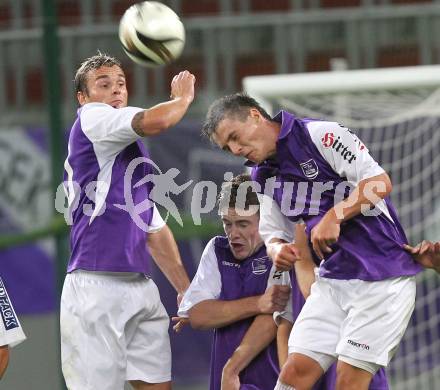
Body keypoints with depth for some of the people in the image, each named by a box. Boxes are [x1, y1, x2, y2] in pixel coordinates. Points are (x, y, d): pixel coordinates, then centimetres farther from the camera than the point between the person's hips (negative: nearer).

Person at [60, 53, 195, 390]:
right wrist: (182, 98, 3)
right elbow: (154, 122, -19)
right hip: (97, 285, -9)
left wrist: (185, 289, 21)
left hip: (140, 285, 9)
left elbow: (155, 230, 27)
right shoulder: (91, 118, -1)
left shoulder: (134, 152, 24)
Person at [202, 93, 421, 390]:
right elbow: (274, 236, 17)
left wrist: (334, 216, -24)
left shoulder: (320, 134, -11)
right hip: (332, 280, 7)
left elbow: (380, 182, -15)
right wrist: (278, 250, -6)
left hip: (381, 275, -7)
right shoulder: (264, 178, 11)